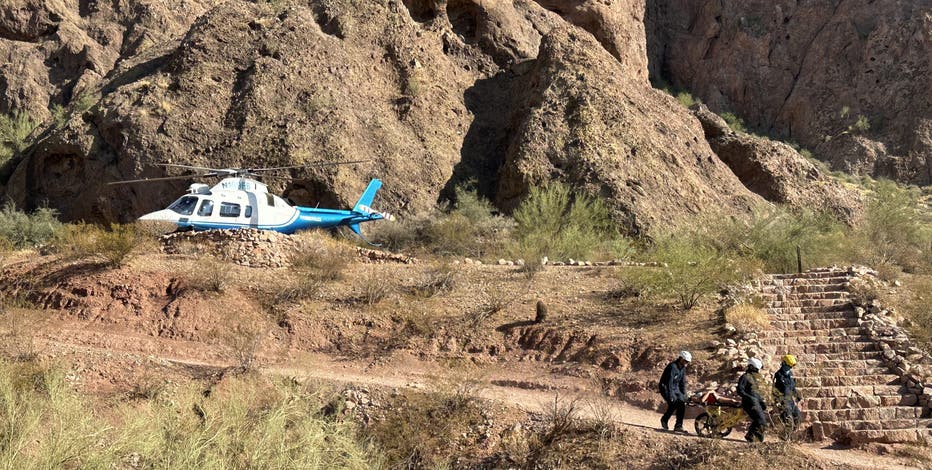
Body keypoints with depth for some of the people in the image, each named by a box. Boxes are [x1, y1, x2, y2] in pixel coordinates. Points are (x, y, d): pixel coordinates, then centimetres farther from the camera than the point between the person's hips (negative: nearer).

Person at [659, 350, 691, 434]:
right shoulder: (672, 367, -23)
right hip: (666, 387, -8)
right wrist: (671, 396, -30)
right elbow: (669, 382, -27)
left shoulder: (683, 368, 4)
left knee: (682, 403, -9)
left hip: (675, 388, 8)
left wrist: (684, 395, 4)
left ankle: (678, 426, -5)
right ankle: (664, 420, -1)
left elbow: (682, 383, 11)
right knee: (673, 403, -25)